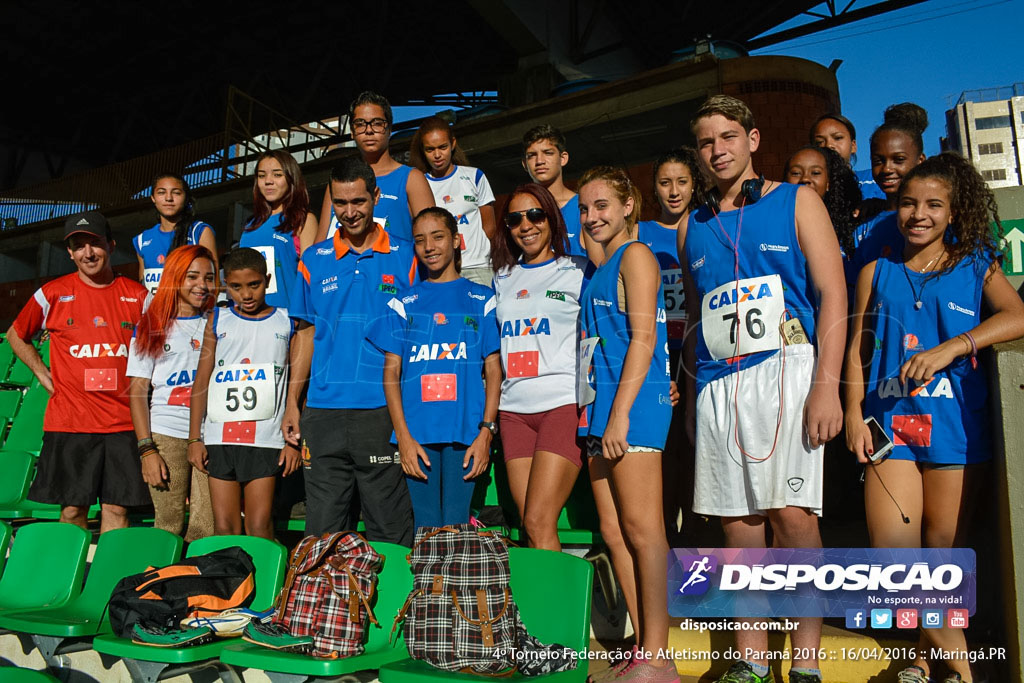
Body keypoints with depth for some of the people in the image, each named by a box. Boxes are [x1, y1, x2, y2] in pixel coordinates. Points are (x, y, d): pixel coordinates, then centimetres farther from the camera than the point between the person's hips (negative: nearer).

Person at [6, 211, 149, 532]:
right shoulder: (53, 294, 3)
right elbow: (16, 336, 18)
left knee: (117, 507, 3)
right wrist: (43, 374, 8)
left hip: (124, 421, 1)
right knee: (73, 509, 4)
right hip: (68, 420, 0)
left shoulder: (137, 295, 5)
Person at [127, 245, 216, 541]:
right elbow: (137, 391, 4)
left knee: (207, 528, -5)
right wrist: (147, 449, -5)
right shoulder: (151, 328, 10)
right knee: (168, 525, -1)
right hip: (166, 434, -1)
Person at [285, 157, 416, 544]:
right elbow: (305, 334, 14)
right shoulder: (313, 261, 12)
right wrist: (292, 404, 7)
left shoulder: (404, 258, 4)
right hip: (324, 412, 3)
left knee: (389, 532, 4)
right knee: (322, 530, 8)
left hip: (384, 410, -2)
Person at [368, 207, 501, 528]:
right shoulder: (403, 304, 11)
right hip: (416, 432, 1)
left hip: (465, 432, -1)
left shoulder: (482, 300, 9)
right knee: (425, 528, 4)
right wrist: (403, 435, -4)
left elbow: (493, 368, 5)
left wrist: (486, 432, -5)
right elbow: (391, 371, 7)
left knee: (456, 527, -2)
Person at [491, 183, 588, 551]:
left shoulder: (578, 271, 6)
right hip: (514, 408, 5)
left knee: (538, 523, -13)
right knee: (530, 525, 2)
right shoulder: (503, 279, 20)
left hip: (564, 403, -5)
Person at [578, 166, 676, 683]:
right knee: (614, 534, 7)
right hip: (603, 408, 9)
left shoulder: (635, 255, -3)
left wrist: (620, 414, -18)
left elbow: (643, 337, -13)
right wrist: (600, 416, 15)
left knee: (641, 529, -6)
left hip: (634, 405, -9)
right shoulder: (601, 270, 21)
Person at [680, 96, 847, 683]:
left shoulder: (797, 201, 8)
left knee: (791, 512, -13)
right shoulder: (695, 226, 19)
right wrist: (693, 394, 15)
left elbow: (833, 295, 0)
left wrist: (827, 384, -11)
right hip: (717, 382, 4)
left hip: (784, 368, -4)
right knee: (737, 522, 3)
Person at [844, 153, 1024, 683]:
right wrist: (854, 413, -1)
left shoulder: (976, 266, 10)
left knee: (944, 550, 3)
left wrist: (948, 349, -19)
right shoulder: (876, 273, 13)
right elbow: (857, 349, 10)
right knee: (891, 548, -9)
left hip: (955, 423, -1)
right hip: (891, 419, 1)